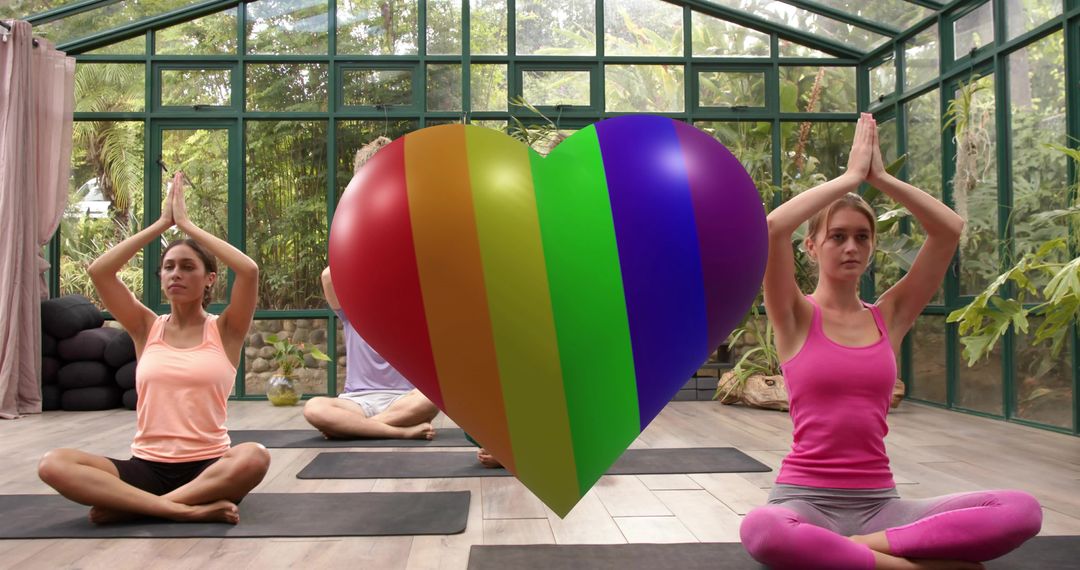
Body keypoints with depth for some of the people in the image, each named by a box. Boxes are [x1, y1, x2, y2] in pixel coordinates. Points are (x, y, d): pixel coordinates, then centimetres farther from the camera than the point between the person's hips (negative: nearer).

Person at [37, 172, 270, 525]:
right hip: (146, 467, 3)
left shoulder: (224, 330, 3)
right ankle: (190, 510, -29)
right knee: (53, 464, -23)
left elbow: (249, 270, -15)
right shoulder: (147, 328, 10)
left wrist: (186, 224, -7)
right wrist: (162, 223, -1)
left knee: (254, 457, -37)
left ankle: (131, 506, -23)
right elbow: (99, 271, -2)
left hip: (207, 468, -2)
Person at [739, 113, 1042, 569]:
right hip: (806, 499, -4)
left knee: (1022, 510, -20)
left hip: (878, 502, 4)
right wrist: (851, 176, -9)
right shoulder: (796, 317, 0)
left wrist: (880, 177, -1)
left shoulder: (889, 316, 11)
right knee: (761, 529, -41)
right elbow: (772, 228, -18)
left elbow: (949, 230, 2)